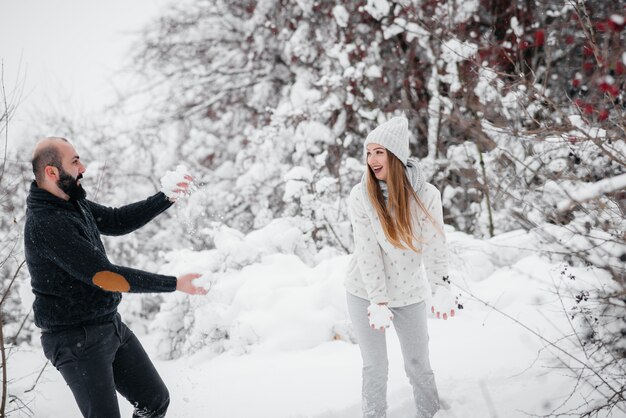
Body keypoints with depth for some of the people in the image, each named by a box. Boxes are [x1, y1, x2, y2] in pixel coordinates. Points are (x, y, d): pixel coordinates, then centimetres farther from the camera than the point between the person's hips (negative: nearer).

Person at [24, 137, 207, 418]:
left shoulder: (72, 203, 4)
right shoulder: (45, 224, -25)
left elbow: (117, 221, 19)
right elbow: (104, 276, -26)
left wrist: (168, 198, 10)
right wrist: (174, 284, -22)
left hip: (111, 326, 9)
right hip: (77, 339, -9)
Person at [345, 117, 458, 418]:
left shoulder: (426, 195, -12)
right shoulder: (361, 195, -15)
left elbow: (434, 245, -19)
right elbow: (367, 252, -18)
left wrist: (442, 288, -33)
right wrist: (378, 301, -22)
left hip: (409, 294, 1)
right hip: (365, 293, -1)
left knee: (419, 364, 9)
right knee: (375, 366, 5)